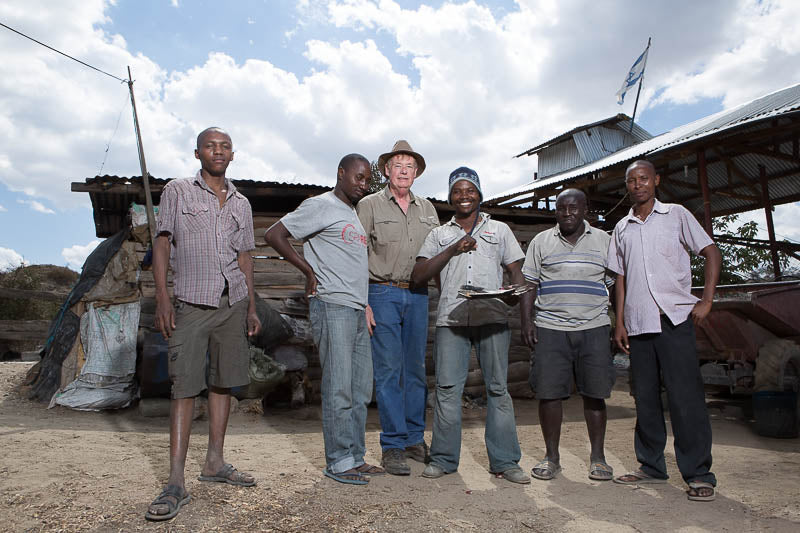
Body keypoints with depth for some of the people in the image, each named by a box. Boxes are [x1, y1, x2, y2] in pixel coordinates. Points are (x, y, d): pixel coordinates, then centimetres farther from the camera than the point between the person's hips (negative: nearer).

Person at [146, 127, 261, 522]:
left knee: (223, 383, 8)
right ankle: (176, 483, -4)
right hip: (190, 304, -4)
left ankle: (214, 462, 20)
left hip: (232, 304, 4)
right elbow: (162, 244, 0)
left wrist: (251, 307, 11)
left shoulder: (241, 203, 16)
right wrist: (162, 298, -11)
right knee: (184, 387, -7)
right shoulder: (177, 192, 6)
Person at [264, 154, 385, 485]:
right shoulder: (321, 206, -4)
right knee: (339, 389, -4)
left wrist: (365, 307, 14)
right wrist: (310, 272, -9)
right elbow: (274, 235, -10)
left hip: (356, 309, 9)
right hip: (332, 307, -9)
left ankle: (355, 457, 21)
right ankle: (338, 463, 7)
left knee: (361, 389, 11)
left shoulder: (354, 214, 21)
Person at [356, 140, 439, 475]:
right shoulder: (370, 205, 3)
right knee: (388, 369, -4)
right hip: (383, 293, -4)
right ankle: (392, 445, 5)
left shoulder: (427, 209, 15)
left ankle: (415, 439, 20)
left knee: (415, 368, 8)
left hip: (418, 295, 4)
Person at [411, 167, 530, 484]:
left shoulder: (499, 230, 19)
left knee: (498, 387, 1)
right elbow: (418, 276, 7)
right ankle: (443, 459, 9)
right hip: (451, 317, 0)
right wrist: (453, 250, -3)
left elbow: (516, 271, 14)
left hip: (492, 316, 0)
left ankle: (504, 461, 10)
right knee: (447, 387, -3)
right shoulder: (439, 235, 18)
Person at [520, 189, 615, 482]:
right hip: (550, 328, 0)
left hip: (594, 328, 0)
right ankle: (551, 456, 12)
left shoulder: (604, 241, 11)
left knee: (594, 394, 2)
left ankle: (597, 457, 17)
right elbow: (528, 283, 9)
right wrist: (526, 320, -1)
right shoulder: (541, 241, 11)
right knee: (549, 392, -2)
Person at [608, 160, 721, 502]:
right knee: (645, 399, 7)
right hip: (638, 323, 4)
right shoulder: (622, 229, 16)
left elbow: (711, 252, 4)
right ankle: (652, 467, 18)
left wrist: (706, 300, -7)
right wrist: (620, 322, 10)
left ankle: (699, 474, 5)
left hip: (675, 318, -4)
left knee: (685, 396, -6)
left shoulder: (676, 216, 7)